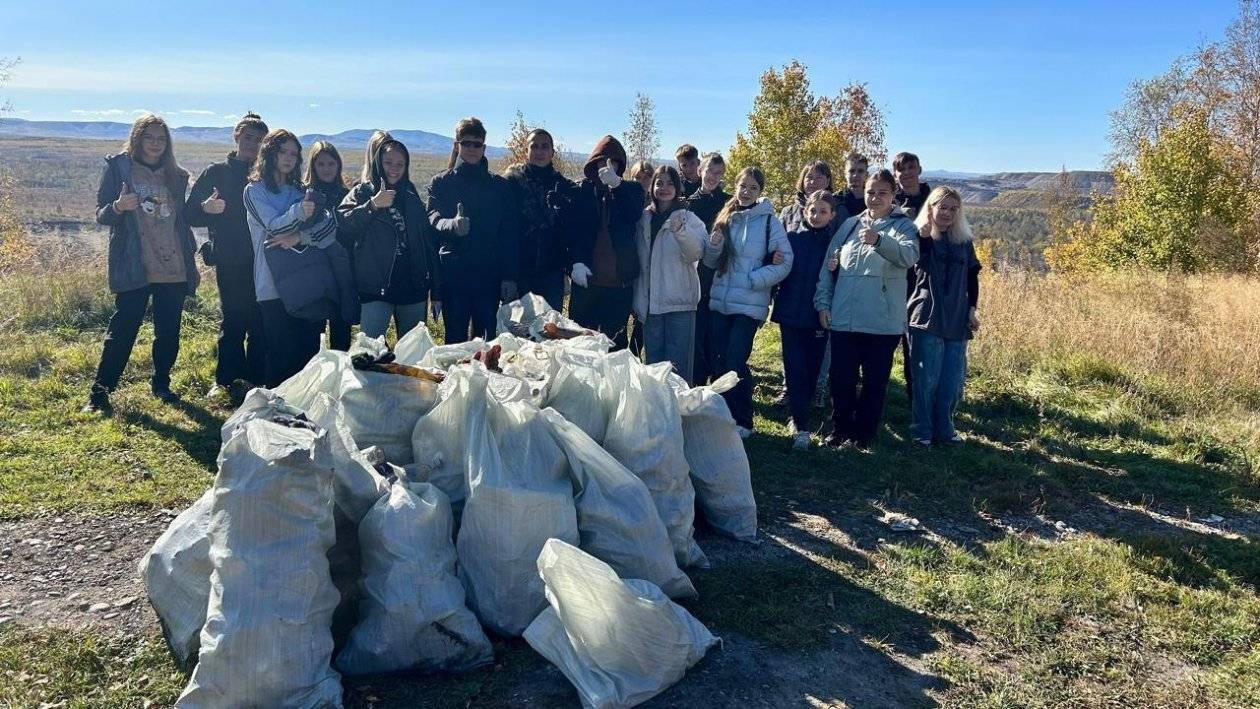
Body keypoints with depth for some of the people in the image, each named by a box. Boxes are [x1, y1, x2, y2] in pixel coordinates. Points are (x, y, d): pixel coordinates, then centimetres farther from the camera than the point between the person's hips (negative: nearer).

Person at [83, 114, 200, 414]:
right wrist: (118, 207, -22)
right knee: (122, 329, -5)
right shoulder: (118, 167, 2)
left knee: (169, 332, 8)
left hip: (173, 268, 4)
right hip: (134, 268, -4)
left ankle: (161, 384, 24)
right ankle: (99, 392, 3)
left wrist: (191, 262, 10)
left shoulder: (176, 175, 13)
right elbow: (101, 215, 1)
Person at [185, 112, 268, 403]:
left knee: (261, 323, 2)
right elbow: (189, 214, 3)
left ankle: (256, 380, 12)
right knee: (233, 322, -1)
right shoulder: (216, 173, 5)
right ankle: (227, 381, 9)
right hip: (230, 262, -1)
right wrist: (206, 208, -19)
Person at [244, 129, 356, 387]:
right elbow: (273, 226, -11)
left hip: (311, 286, 4)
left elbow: (329, 224, 4)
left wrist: (299, 237, -13)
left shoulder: (300, 191, 18)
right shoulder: (255, 190, 5)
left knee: (310, 353, 3)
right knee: (281, 357, -5)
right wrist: (299, 212, -29)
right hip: (276, 287, -4)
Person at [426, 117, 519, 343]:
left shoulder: (499, 185, 9)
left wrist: (509, 276, -4)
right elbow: (433, 218, -8)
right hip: (453, 273, -1)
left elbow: (511, 233, 4)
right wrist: (452, 225, -32)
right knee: (455, 340, 3)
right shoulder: (441, 183, 8)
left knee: (488, 338, 4)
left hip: (489, 275, 1)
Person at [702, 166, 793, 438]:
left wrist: (752, 280, -15)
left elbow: (784, 262, -8)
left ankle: (742, 421, 7)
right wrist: (713, 245, -8)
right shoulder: (726, 218, 10)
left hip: (749, 304, -5)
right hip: (720, 300, 5)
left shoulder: (769, 221, -5)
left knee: (735, 363, -8)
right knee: (719, 361, 8)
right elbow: (711, 262, 14)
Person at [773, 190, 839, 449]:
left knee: (811, 370, 8)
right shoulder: (791, 238, 2)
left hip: (818, 317, 0)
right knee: (795, 369, -3)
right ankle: (801, 426, 2)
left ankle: (798, 416, 25)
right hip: (790, 314, 0)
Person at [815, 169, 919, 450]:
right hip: (843, 318, 3)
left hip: (883, 321, -3)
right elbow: (829, 266, 13)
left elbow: (910, 255, -21)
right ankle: (842, 429, 22)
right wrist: (823, 302, 3)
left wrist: (879, 240, -39)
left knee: (875, 381, 6)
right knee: (841, 378, 7)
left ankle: (864, 434, 18)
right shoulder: (850, 224, 12)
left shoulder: (902, 225, 1)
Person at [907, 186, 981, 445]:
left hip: (957, 321, 5)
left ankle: (944, 429, 17)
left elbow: (972, 276, 17)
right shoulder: (919, 237, -1)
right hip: (926, 319, -4)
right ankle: (922, 431, 7)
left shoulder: (964, 241, 13)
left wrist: (972, 309, 10)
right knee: (926, 379, -3)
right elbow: (917, 267, -19)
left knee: (953, 380, 6)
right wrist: (924, 235, -26)